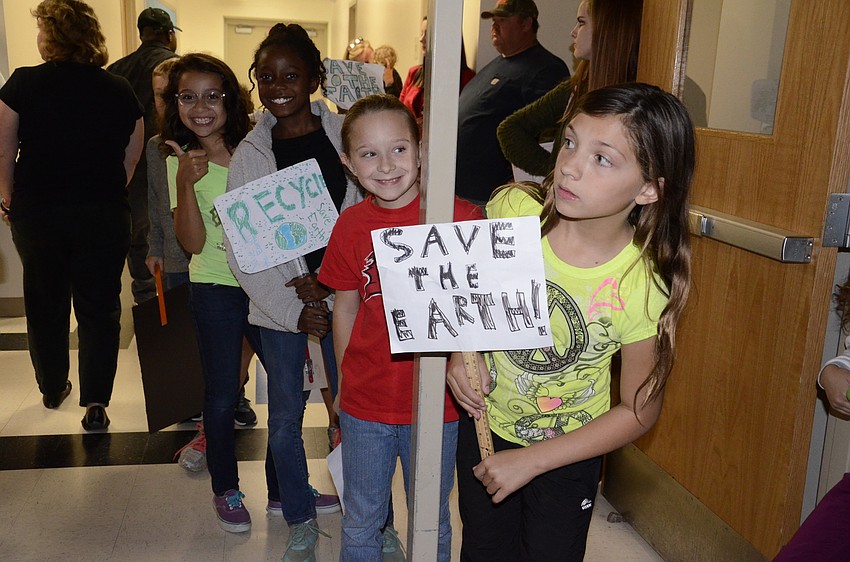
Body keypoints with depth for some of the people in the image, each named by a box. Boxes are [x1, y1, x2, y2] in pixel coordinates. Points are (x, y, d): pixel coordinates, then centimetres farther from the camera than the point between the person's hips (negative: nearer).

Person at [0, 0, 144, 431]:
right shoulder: (120, 91, -4)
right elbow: (131, 160, 1)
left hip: (37, 213, 0)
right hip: (104, 216, 0)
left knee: (45, 303, 19)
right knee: (99, 307, 9)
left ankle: (52, 388, 34)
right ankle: (95, 402, 5)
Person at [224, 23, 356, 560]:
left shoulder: (345, 134, -1)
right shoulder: (251, 154, 1)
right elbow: (242, 251, -1)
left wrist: (326, 280, -11)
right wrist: (292, 311, -8)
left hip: (343, 296, -1)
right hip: (278, 304, 1)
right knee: (285, 419, 9)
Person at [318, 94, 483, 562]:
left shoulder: (459, 215, -14)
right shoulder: (351, 225, -3)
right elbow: (345, 307, 7)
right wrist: (347, 383, 9)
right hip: (365, 405, 3)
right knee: (360, 523, 22)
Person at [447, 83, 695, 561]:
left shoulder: (642, 290, -27)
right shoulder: (513, 208, -21)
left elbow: (640, 413, -14)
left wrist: (531, 460, -15)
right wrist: (462, 349, -17)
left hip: (568, 451, -2)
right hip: (484, 423, 3)